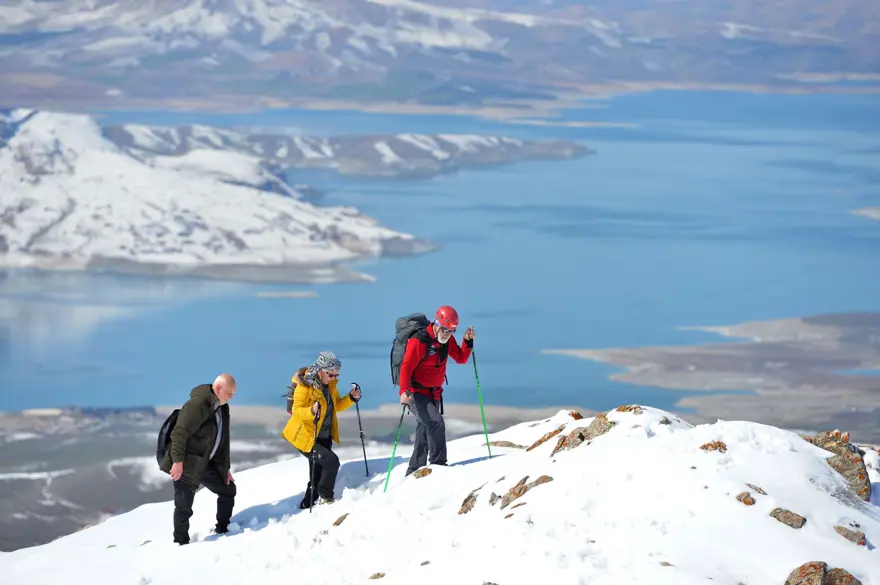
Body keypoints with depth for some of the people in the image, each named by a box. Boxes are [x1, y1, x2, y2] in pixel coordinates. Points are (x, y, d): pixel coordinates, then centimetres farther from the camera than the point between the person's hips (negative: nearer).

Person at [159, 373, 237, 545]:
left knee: (228, 489, 13)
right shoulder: (197, 404, -20)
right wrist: (178, 461, -27)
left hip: (208, 464, 9)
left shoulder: (222, 408, 9)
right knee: (184, 505, -7)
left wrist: (226, 467, 15)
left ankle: (223, 530, 27)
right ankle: (181, 542, 3)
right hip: (187, 465, -9)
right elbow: (179, 433, -23)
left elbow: (223, 440, 16)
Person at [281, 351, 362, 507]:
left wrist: (351, 398, -4)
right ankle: (325, 499, -8)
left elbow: (337, 405, 14)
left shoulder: (330, 384, 3)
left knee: (319, 476, 13)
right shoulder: (305, 385, -20)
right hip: (305, 437, -8)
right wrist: (312, 411, -45)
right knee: (331, 461, -23)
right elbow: (297, 409, -26)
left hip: (324, 437, 8)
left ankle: (307, 506, 28)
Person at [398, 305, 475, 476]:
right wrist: (403, 391, -40)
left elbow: (461, 358, 8)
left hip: (434, 394, 8)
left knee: (425, 433, 13)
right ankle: (438, 464, -20)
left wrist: (468, 341, -9)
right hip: (416, 393, -8)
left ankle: (414, 471, 24)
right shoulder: (419, 341, -21)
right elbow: (406, 367, -28)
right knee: (436, 423, -24)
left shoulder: (448, 340, 2)